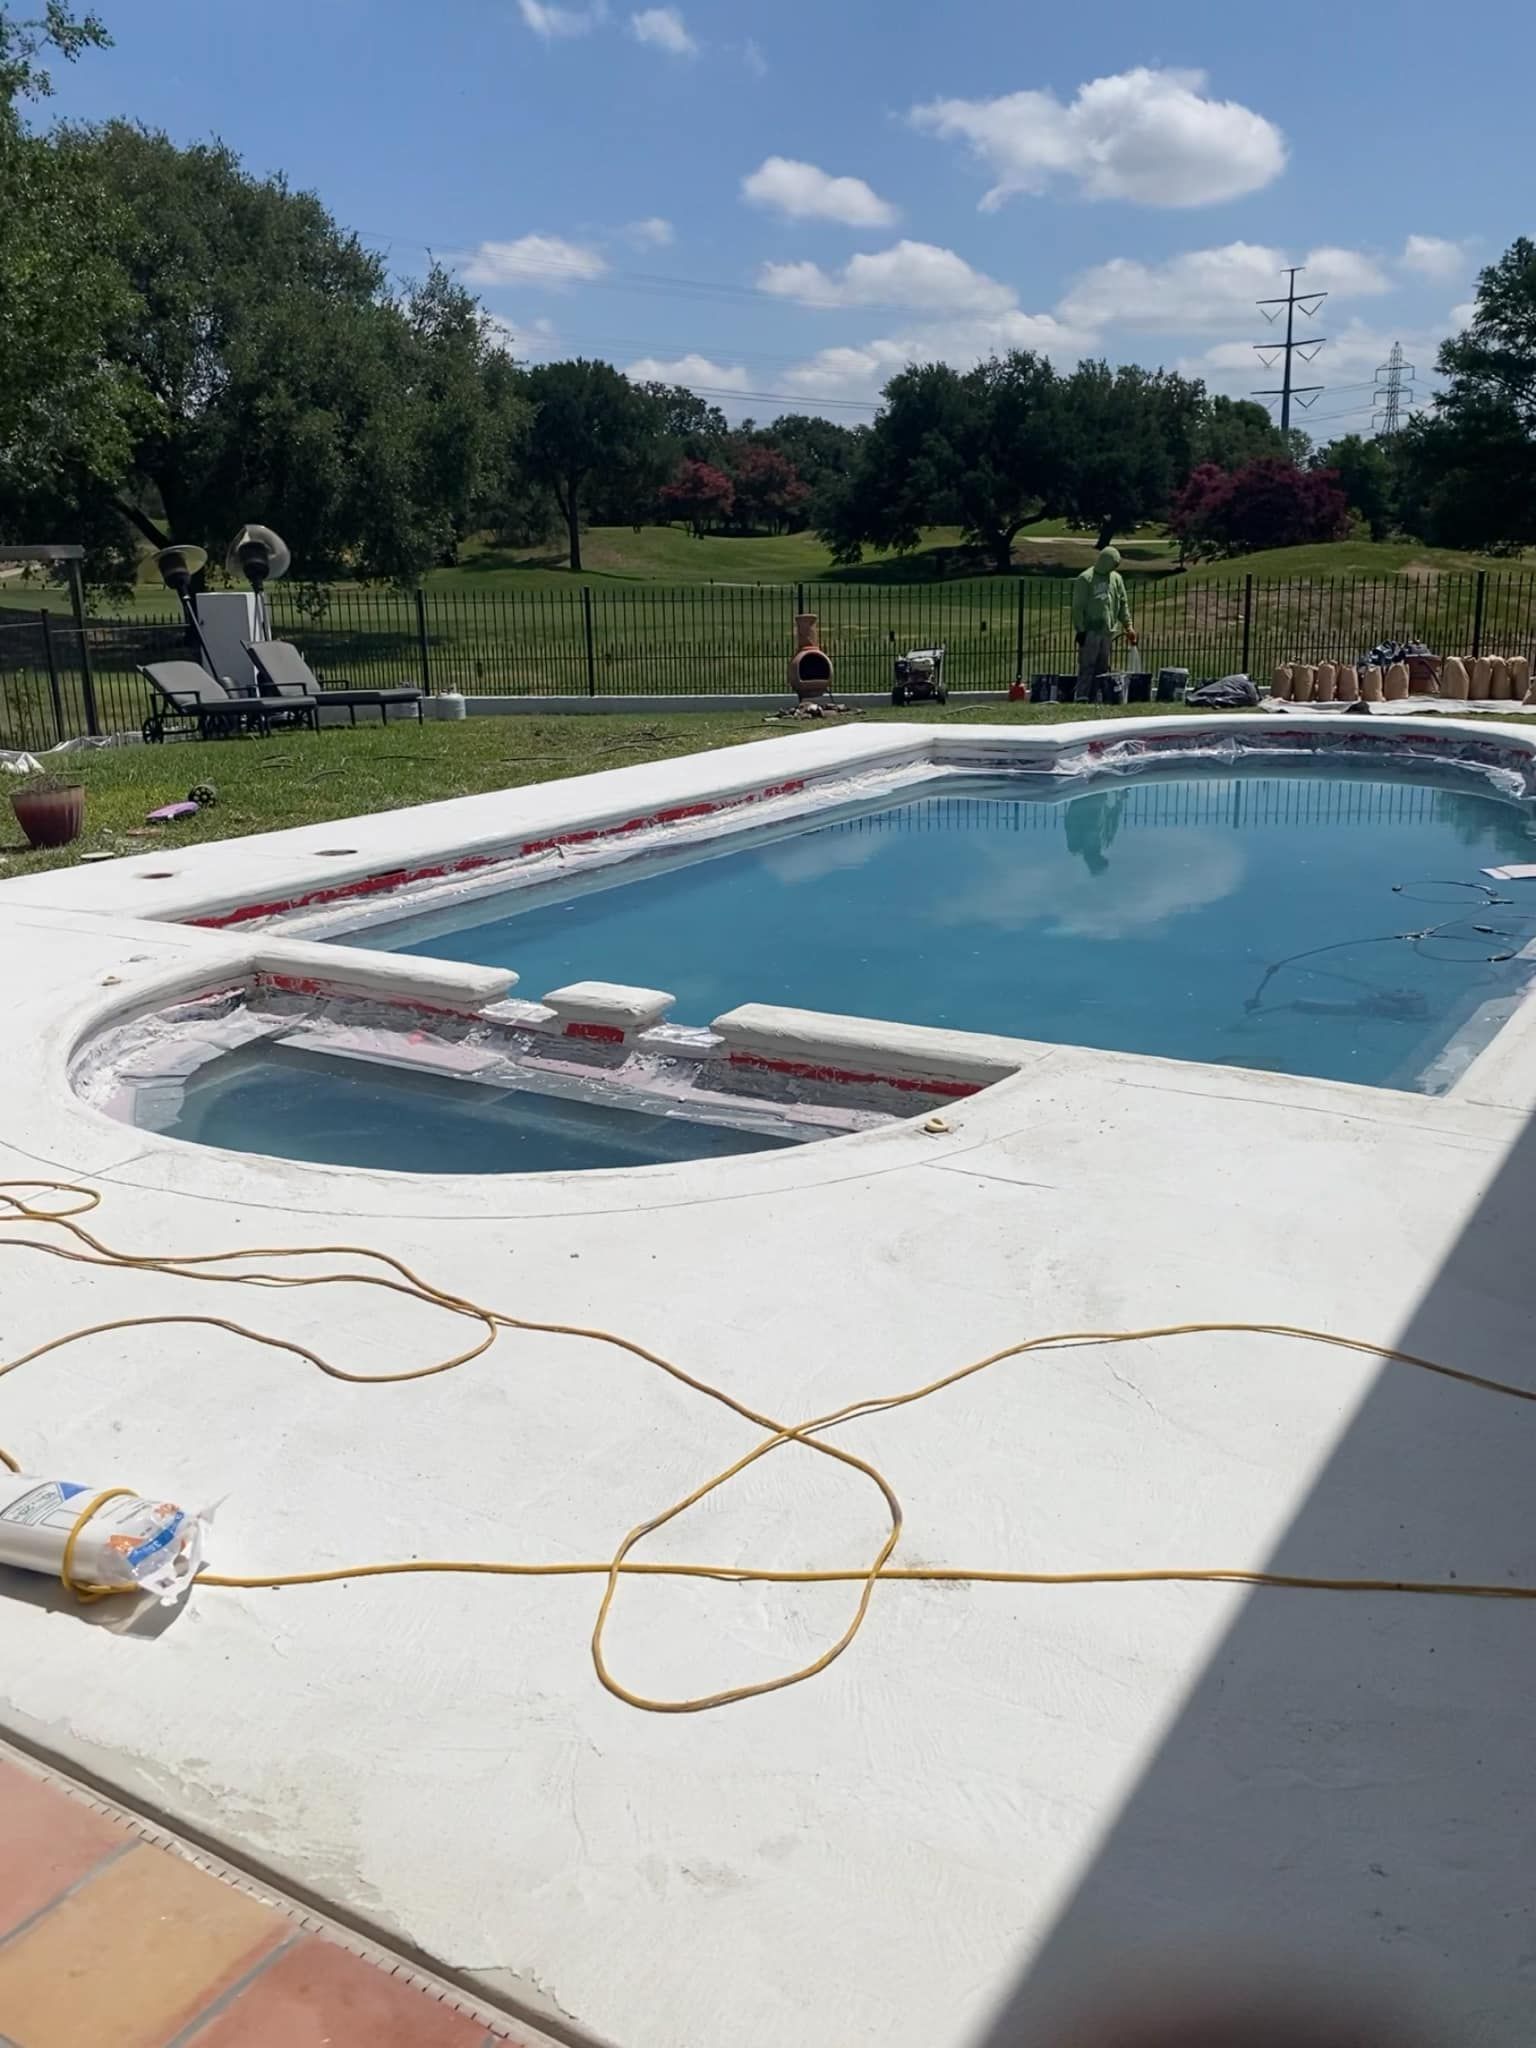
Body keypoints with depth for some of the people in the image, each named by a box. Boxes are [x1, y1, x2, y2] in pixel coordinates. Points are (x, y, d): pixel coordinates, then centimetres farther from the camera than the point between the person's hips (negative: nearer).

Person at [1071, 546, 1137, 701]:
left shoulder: (1116, 578, 11)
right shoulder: (1085, 579, -7)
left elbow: (1123, 604, 15)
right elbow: (1078, 607, -8)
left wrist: (1128, 626, 8)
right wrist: (1080, 629, -12)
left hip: (1108, 631, 6)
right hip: (1090, 631, -6)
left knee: (1104, 667, 6)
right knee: (1087, 665, -8)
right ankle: (1082, 697, -9)